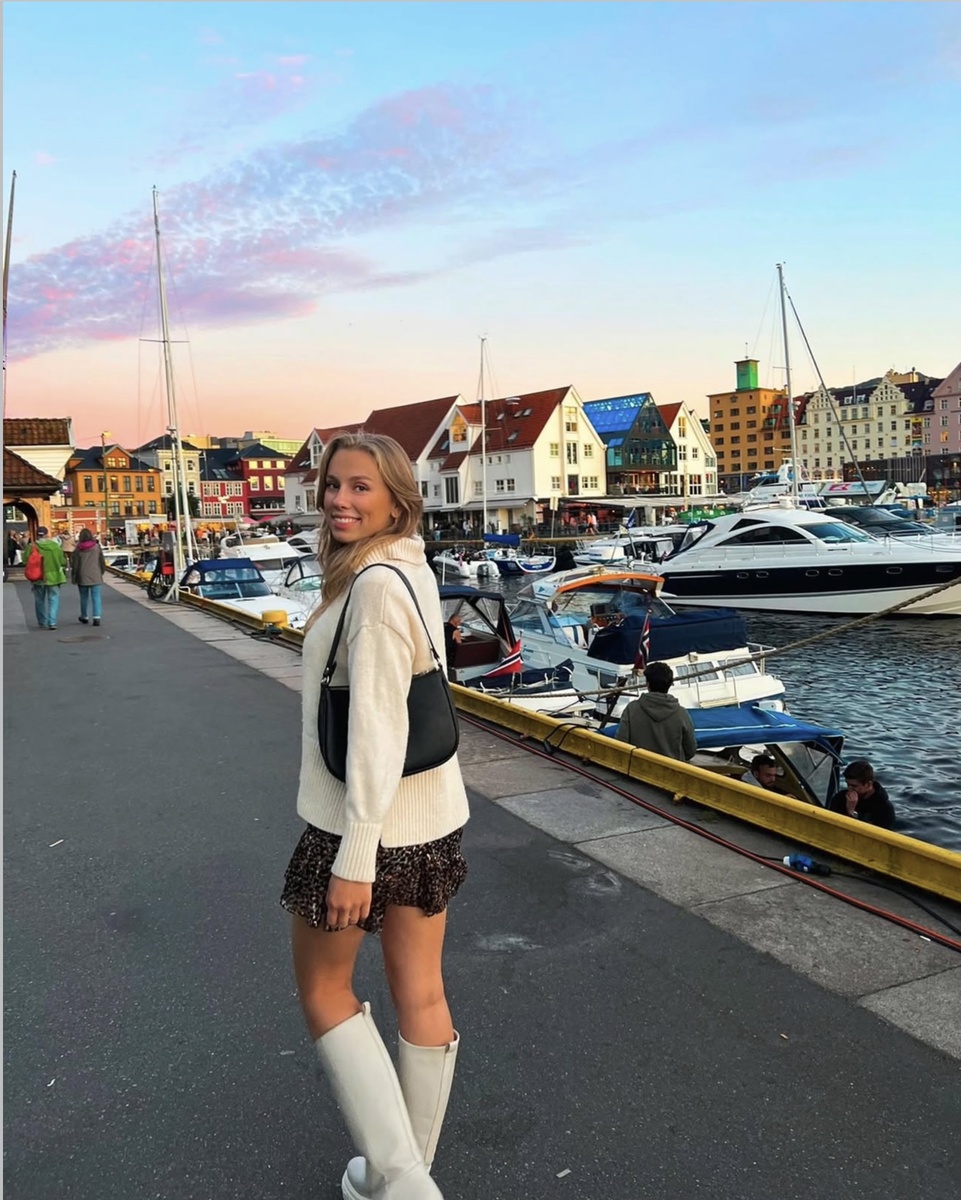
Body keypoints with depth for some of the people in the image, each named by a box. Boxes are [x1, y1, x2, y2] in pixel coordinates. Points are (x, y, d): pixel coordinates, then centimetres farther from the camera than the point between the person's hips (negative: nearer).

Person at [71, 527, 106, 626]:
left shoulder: (78, 549, -5)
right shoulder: (97, 547, -1)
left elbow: (75, 564, -3)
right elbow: (102, 562, 4)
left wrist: (74, 577, 6)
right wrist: (102, 572, 17)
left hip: (83, 577, 0)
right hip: (96, 577, 0)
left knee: (84, 598, 14)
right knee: (96, 597, -2)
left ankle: (84, 617, 27)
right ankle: (96, 617, -15)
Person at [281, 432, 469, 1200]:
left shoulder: (375, 583, -21)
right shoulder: (413, 570, 6)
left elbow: (377, 728, -24)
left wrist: (353, 860, -21)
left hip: (369, 822, -8)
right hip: (431, 817, 8)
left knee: (322, 991, 14)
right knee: (421, 994, 17)